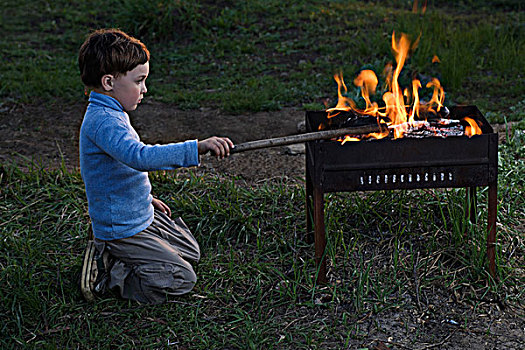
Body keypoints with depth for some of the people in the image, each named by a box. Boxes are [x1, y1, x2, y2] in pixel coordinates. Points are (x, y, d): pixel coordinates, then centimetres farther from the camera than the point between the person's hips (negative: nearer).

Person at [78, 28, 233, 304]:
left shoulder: (109, 114, 6)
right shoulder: (102, 121, -28)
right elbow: (140, 157, -44)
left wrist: (146, 197, 18)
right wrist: (198, 148, -48)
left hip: (142, 217, 10)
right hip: (122, 230, -10)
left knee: (191, 253, 20)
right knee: (182, 280, -9)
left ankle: (111, 257, 16)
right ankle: (107, 272, -1)